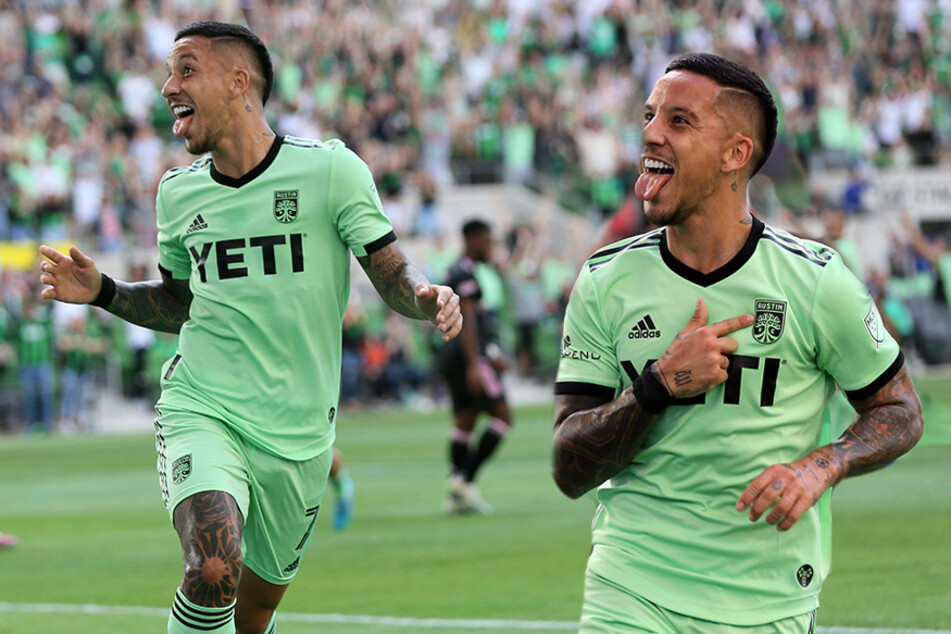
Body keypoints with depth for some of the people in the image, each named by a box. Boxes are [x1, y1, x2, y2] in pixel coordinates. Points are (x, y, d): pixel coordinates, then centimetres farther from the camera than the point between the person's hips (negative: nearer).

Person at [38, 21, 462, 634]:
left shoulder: (329, 170, -6)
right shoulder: (178, 192, 6)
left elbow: (391, 272, -3)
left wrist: (425, 297, -25)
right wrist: (103, 293, 3)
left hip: (298, 432, 0)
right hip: (201, 411, 0)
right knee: (214, 570, -27)